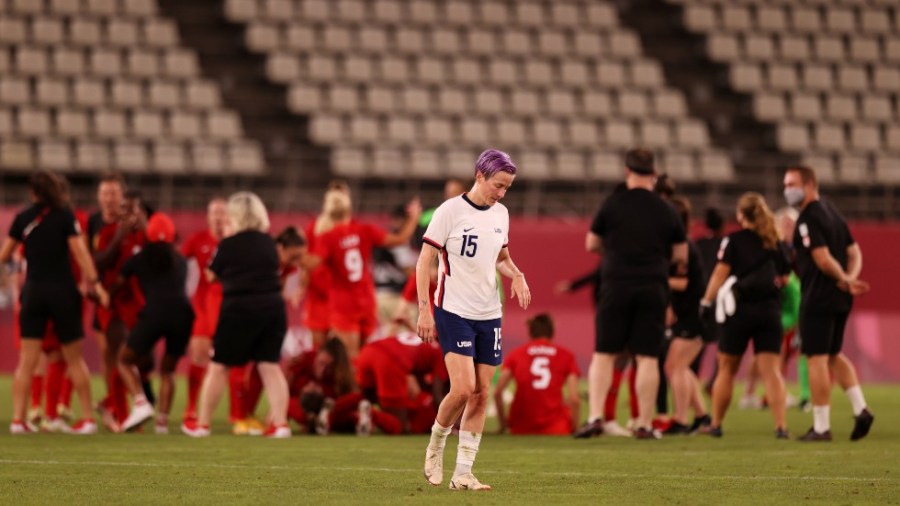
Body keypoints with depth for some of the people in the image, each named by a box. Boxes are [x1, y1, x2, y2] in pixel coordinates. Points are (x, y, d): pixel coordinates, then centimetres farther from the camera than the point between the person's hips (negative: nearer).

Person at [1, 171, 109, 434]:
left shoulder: (22, 218, 3)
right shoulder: (65, 216, -4)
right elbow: (80, 252, -11)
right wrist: (94, 283, -10)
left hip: (33, 291, 2)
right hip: (62, 291, -2)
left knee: (27, 360, 2)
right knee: (75, 359, 7)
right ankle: (87, 418, 8)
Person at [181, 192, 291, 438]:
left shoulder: (228, 245, -5)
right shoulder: (269, 243, 5)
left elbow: (213, 274, 9)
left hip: (239, 309, -3)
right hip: (273, 307, 3)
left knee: (218, 366, 8)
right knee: (270, 365, 5)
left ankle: (202, 424, 14)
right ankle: (280, 424, -5)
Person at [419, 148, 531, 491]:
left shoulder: (500, 214, 9)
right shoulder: (450, 211, -8)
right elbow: (424, 261, -7)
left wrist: (516, 275, 2)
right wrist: (424, 310, -13)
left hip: (489, 315, 6)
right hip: (454, 312, -6)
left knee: (481, 394, 1)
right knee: (463, 388, -18)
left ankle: (463, 473, 6)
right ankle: (436, 444, 9)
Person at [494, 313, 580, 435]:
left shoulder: (516, 354, 11)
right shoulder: (566, 356, 9)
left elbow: (497, 392, 1)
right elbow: (574, 399, -1)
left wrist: (503, 423, 11)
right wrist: (573, 427, 11)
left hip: (520, 429, 1)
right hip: (556, 429, -1)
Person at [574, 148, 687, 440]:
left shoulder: (612, 205, 0)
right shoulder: (666, 211, 4)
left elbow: (591, 245, 9)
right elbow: (681, 256, 9)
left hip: (616, 287, -1)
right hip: (654, 290, 1)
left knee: (604, 355, 5)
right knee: (647, 358, 2)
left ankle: (595, 417, -5)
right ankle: (645, 425, 2)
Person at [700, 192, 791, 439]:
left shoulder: (734, 240, -3)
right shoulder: (777, 243, 8)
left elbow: (720, 273, -9)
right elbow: (784, 278, 13)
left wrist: (707, 301, -5)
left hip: (740, 309, -2)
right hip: (770, 310, 2)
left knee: (726, 370, 10)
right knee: (771, 371, -2)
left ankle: (716, 425, 18)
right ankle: (781, 426, -14)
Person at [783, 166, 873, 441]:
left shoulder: (808, 218, -14)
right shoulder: (832, 212, 15)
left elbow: (823, 259, -22)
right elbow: (855, 252, 14)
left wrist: (844, 280, -8)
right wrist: (850, 279, -2)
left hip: (818, 299, -9)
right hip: (841, 299, 9)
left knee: (817, 359, -3)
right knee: (834, 355, 20)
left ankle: (821, 426, -1)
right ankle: (860, 409, 9)